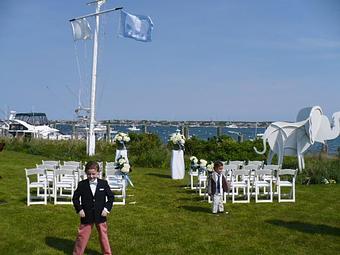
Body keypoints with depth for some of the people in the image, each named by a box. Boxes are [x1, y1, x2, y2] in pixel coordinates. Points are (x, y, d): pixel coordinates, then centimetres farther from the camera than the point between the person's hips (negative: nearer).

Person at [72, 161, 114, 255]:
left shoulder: (104, 183, -3)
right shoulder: (82, 184, -5)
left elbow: (111, 197, 2)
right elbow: (75, 198, 3)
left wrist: (107, 208, -8)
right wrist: (79, 209, -7)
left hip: (100, 215, 1)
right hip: (86, 215, -1)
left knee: (103, 235, 13)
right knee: (82, 236, 7)